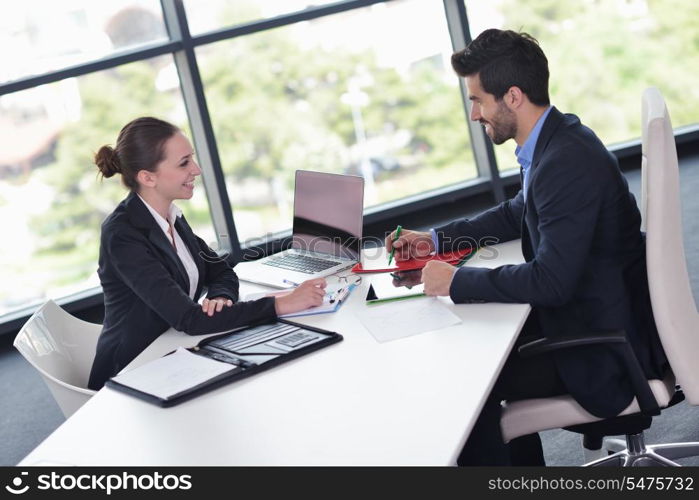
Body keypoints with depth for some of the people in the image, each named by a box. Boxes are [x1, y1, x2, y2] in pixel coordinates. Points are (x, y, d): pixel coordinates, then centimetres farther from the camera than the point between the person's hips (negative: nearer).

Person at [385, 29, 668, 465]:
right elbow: (519, 213, 21)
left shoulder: (568, 161, -27)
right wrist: (436, 239, 13)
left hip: (604, 347, -10)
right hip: (588, 314, 10)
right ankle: (526, 478, 26)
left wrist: (457, 281, -20)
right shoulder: (556, 140, 3)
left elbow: (551, 281, -30)